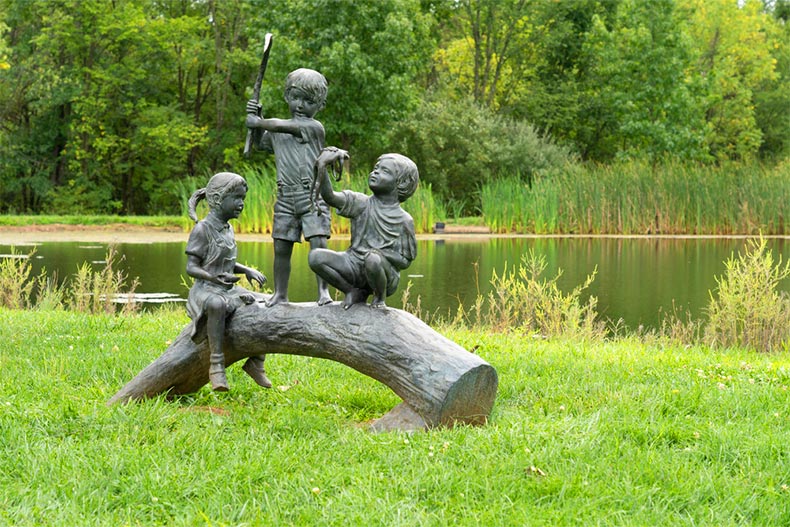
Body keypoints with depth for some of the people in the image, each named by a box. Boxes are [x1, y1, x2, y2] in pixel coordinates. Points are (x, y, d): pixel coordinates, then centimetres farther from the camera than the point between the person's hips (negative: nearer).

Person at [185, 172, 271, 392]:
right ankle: (216, 365, -37)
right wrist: (213, 278, -31)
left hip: (229, 290, 8)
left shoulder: (228, 229, 14)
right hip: (205, 291, -8)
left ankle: (256, 361, 3)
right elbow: (191, 267, -13)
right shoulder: (202, 229, -10)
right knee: (217, 305, -42)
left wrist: (249, 271, 5)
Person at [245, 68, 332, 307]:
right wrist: (256, 118, 16)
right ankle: (280, 293, 13)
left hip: (313, 197, -5)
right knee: (281, 248, 4)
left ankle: (323, 291, -8)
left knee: (318, 244, -14)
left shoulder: (315, 127, -4)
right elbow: (260, 144, 32)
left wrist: (258, 122, -6)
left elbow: (285, 126, -16)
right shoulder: (275, 130, 15)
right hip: (286, 198, 5)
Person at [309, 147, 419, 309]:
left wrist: (382, 254, -20)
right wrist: (322, 166, -31)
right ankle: (355, 292, -1)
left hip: (386, 274, -3)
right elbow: (329, 196, -16)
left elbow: (405, 261, -2)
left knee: (373, 259, -38)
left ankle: (380, 297, -6)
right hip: (355, 265, 3)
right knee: (315, 257, -20)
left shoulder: (404, 220, -4)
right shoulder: (361, 203, 0)